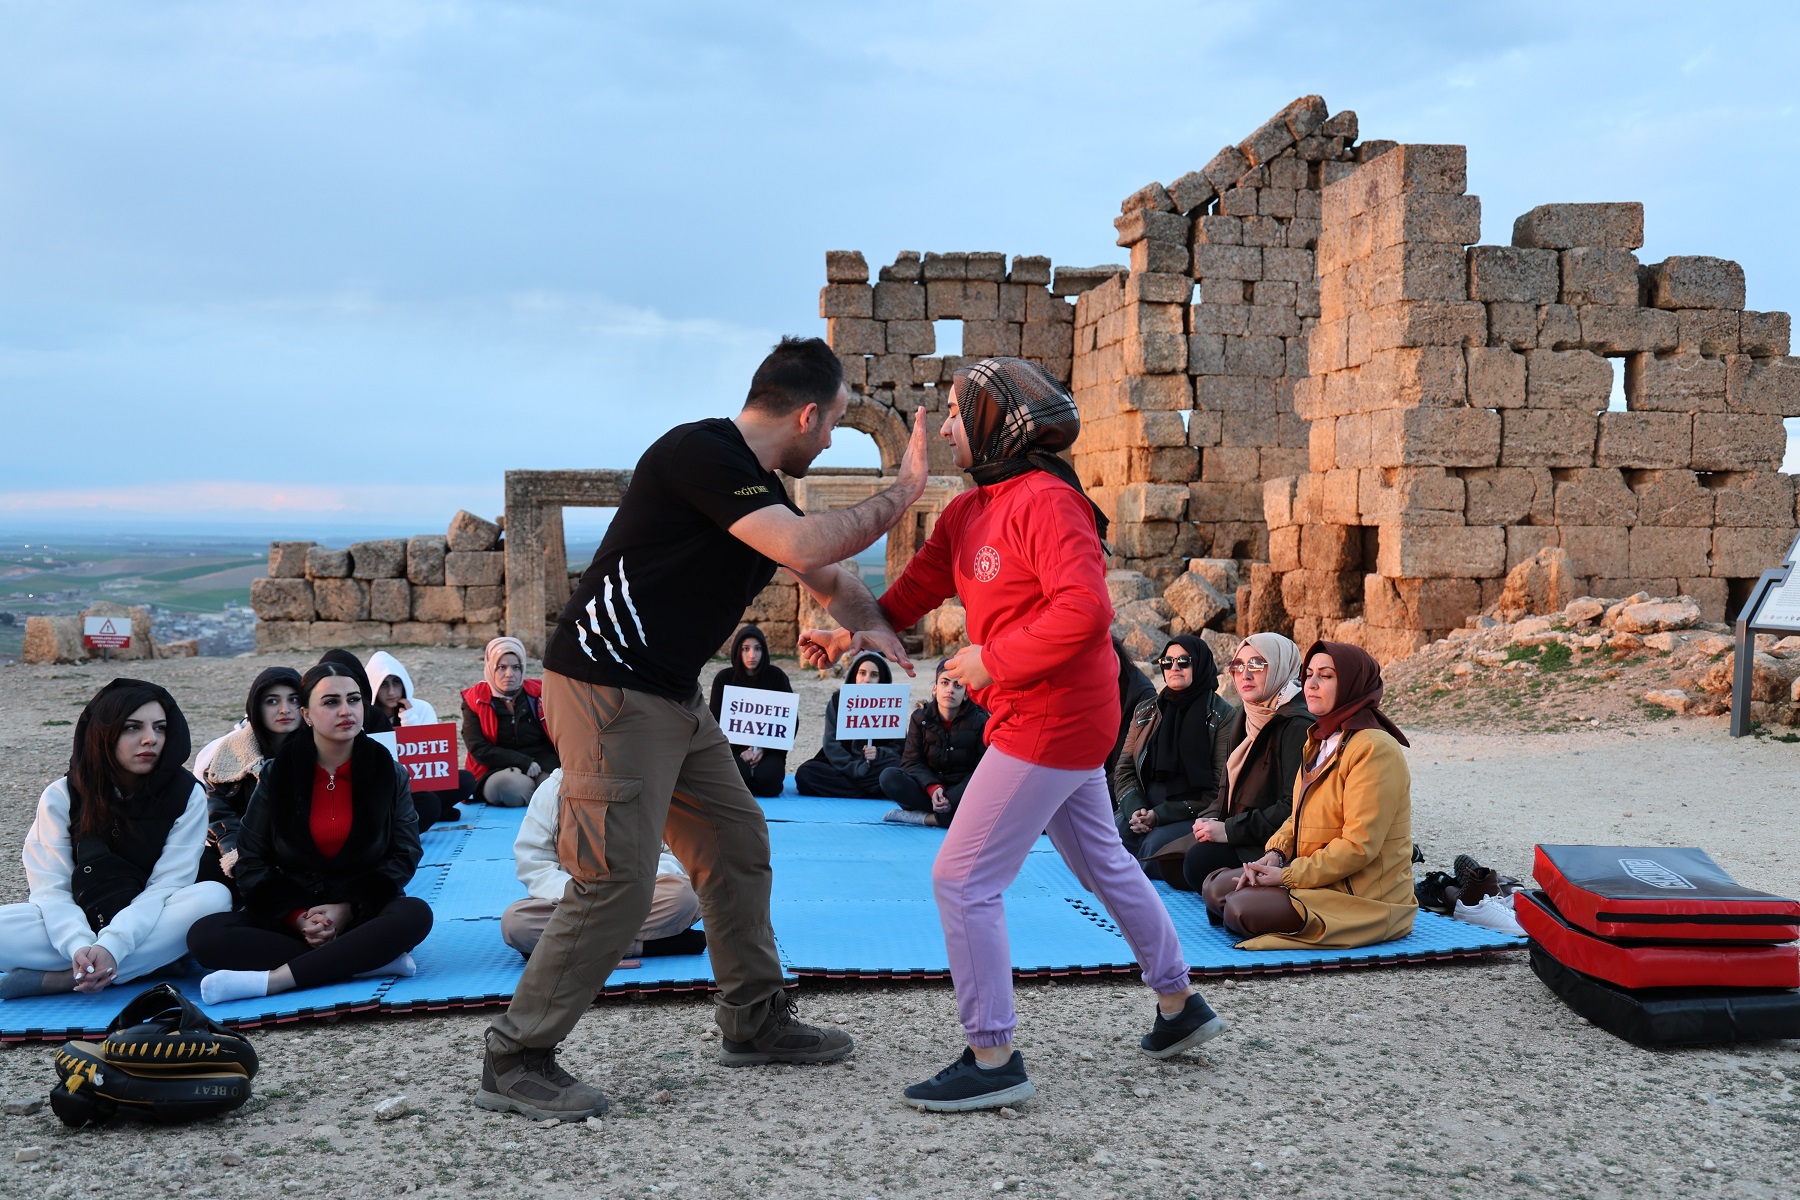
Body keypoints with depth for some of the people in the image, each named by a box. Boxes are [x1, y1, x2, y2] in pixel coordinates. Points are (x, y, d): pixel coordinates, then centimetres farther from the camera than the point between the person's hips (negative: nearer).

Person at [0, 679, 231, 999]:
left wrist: (112, 945, -31)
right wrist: (80, 947, -32)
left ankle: (54, 979, -28)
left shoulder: (186, 795, -7)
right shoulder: (61, 797, -5)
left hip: (148, 924, 0)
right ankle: (151, 964, -27)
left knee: (214, 896, -33)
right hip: (78, 925, 0)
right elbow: (51, 888, -12)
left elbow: (166, 886, -14)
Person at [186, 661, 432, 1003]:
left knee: (416, 914, -33)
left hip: (364, 912, -1)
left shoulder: (387, 771, 1)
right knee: (204, 936, -25)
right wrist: (296, 917, -14)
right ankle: (371, 960, -30)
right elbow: (252, 860, 2)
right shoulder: (278, 774, 1)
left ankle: (268, 980, -34)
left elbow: (404, 854, 0)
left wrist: (349, 908, -14)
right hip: (288, 916, 1)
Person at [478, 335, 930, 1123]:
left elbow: (828, 576, 23)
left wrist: (880, 631, 5)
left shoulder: (760, 487, 13)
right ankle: (515, 1061, 3)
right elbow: (806, 548, -28)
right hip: (609, 692, -10)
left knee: (738, 844, 13)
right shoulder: (700, 452, -18)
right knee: (616, 880, -11)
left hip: (672, 697, 10)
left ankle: (754, 1022, 26)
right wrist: (902, 493, -17)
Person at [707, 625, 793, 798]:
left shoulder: (776, 676, 1)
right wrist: (741, 751, -14)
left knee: (767, 781, -31)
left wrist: (763, 749, -11)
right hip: (734, 748, 0)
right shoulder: (724, 678, 2)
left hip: (769, 749, 0)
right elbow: (715, 721, 1)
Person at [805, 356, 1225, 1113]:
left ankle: (993, 1058, 2)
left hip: (1051, 722, -10)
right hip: (1067, 722, 10)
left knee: (962, 880, -7)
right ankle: (1180, 1006, 39)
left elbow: (1085, 610, -28)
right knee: (1103, 864, 22)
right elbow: (919, 585, 6)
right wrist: (853, 631, -10)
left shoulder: (1045, 501, -19)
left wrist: (991, 661, -21)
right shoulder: (969, 512, 10)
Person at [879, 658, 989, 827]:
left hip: (961, 790, -1)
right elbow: (912, 761, -5)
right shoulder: (920, 717, 1)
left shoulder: (978, 721, -4)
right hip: (927, 786, 1)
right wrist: (933, 788, -25)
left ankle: (923, 816, -28)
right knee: (889, 777, -26)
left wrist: (949, 798, -25)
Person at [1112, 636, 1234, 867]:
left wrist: (1161, 814, -13)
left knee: (1154, 845, -34)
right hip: (1143, 810, 4)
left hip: (1193, 817, -4)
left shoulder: (1222, 716, -1)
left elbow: (1218, 789, -6)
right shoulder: (1146, 711, 15)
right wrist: (1135, 809, -9)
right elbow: (1124, 769, 13)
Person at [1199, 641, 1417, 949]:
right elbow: (1299, 816, 18)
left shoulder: (1374, 749, -18)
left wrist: (1288, 875, -19)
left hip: (1365, 895, -9)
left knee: (1242, 909, -22)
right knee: (1215, 887, 1)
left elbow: (1359, 845, -23)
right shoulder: (1319, 741, 13)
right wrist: (1275, 855, -3)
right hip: (1309, 872, 9)